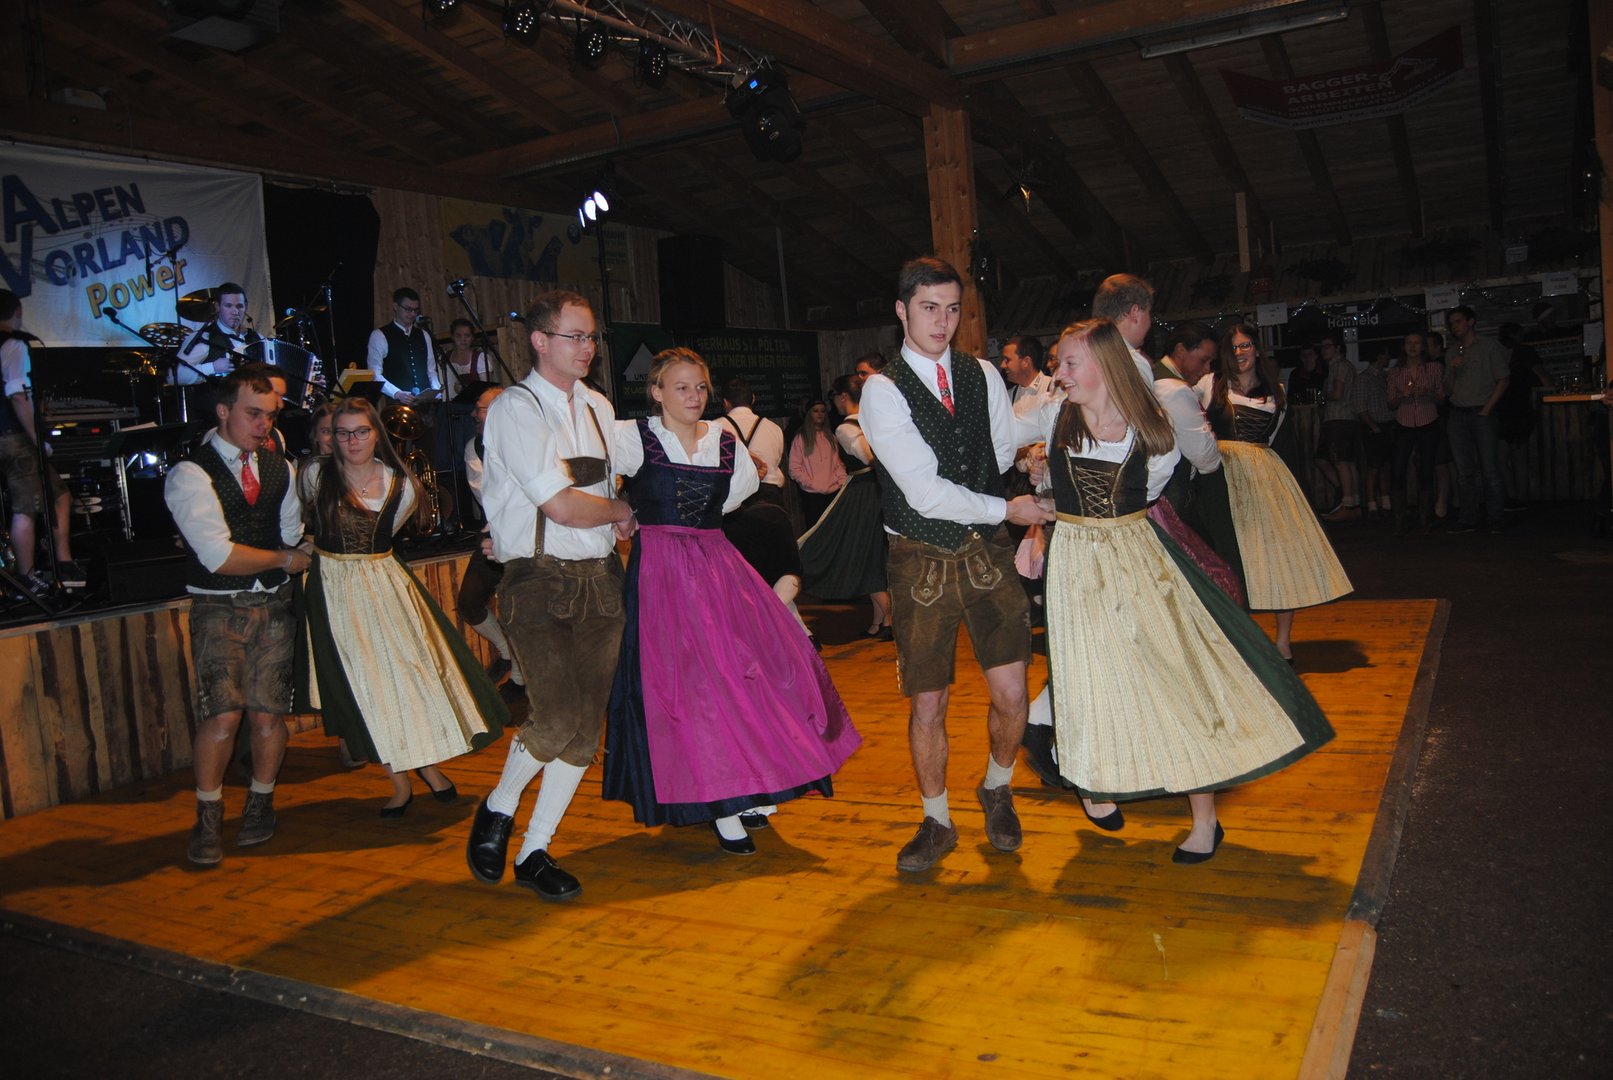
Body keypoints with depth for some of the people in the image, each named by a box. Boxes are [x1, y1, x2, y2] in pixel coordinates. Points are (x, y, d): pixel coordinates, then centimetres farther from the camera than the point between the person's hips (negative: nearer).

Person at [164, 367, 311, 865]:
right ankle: (208, 817, 6)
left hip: (274, 605, 4)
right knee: (222, 713, -13)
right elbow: (218, 556, -14)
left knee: (268, 712, -1)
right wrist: (284, 559, -4)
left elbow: (294, 537, 16)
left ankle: (260, 804, 21)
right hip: (218, 609, -4)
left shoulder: (280, 470, 12)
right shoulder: (190, 474, -6)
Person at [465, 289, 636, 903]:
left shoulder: (598, 408, 16)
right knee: (557, 717, -17)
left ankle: (535, 853, 18)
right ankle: (497, 810, 13)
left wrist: (617, 525, 8)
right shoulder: (515, 409, -7)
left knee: (586, 725, 4)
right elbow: (561, 506, -15)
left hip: (600, 579, 7)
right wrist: (621, 512, 1)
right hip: (540, 581, -6)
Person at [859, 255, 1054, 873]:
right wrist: (1005, 510, -9)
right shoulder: (883, 390, -9)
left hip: (987, 553, 3)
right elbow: (925, 493, -15)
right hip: (921, 561, -3)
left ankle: (997, 790, 31)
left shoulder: (983, 375, 7)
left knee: (1011, 695, 0)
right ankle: (937, 823, 27)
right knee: (927, 705, 6)